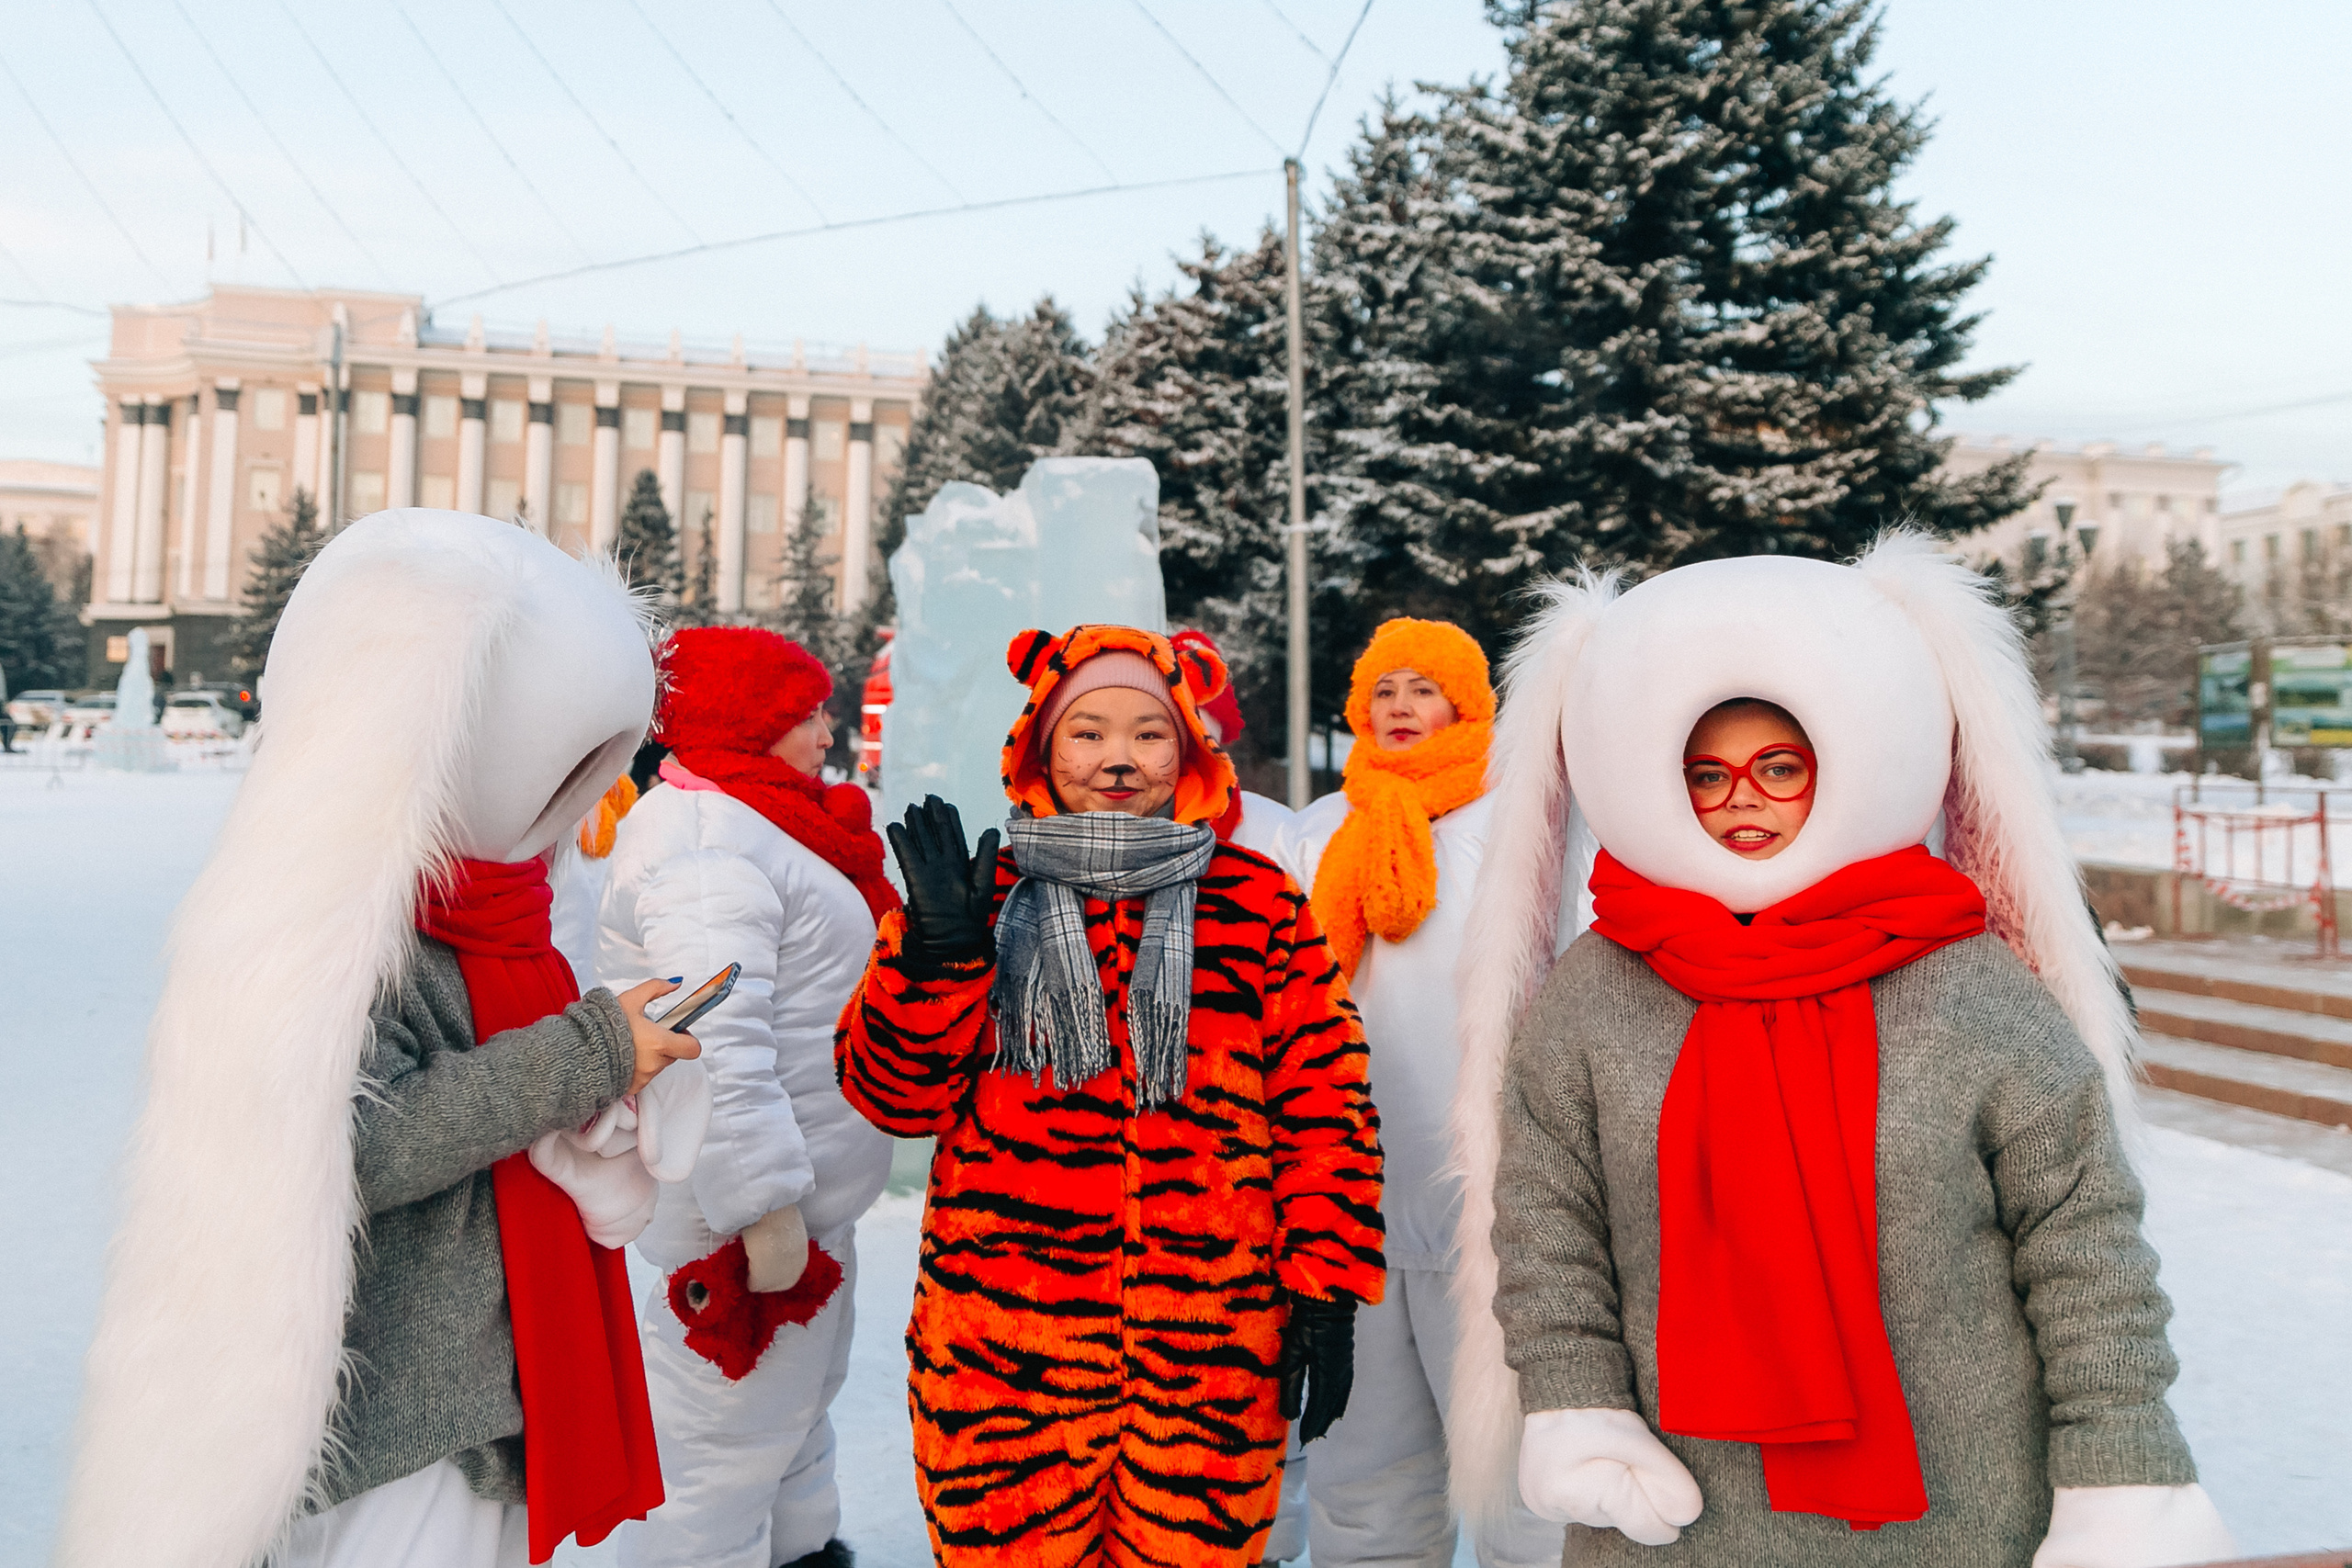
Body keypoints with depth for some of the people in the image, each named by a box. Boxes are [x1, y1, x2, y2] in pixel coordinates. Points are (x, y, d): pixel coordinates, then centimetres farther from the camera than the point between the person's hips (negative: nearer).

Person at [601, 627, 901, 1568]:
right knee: (728, 1446, 2)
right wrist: (765, 1207, -29)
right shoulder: (708, 842, -22)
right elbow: (719, 1046, -30)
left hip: (808, 1200, 11)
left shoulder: (755, 824, 15)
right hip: (748, 1218, -11)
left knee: (799, 1410, 27)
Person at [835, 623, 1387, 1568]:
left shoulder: (1260, 905, 5)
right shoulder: (983, 896, 6)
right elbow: (895, 1096, 1)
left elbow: (1323, 1102, 5)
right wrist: (936, 950, -14)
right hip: (1003, 1341, 0)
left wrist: (1325, 1290, 1)